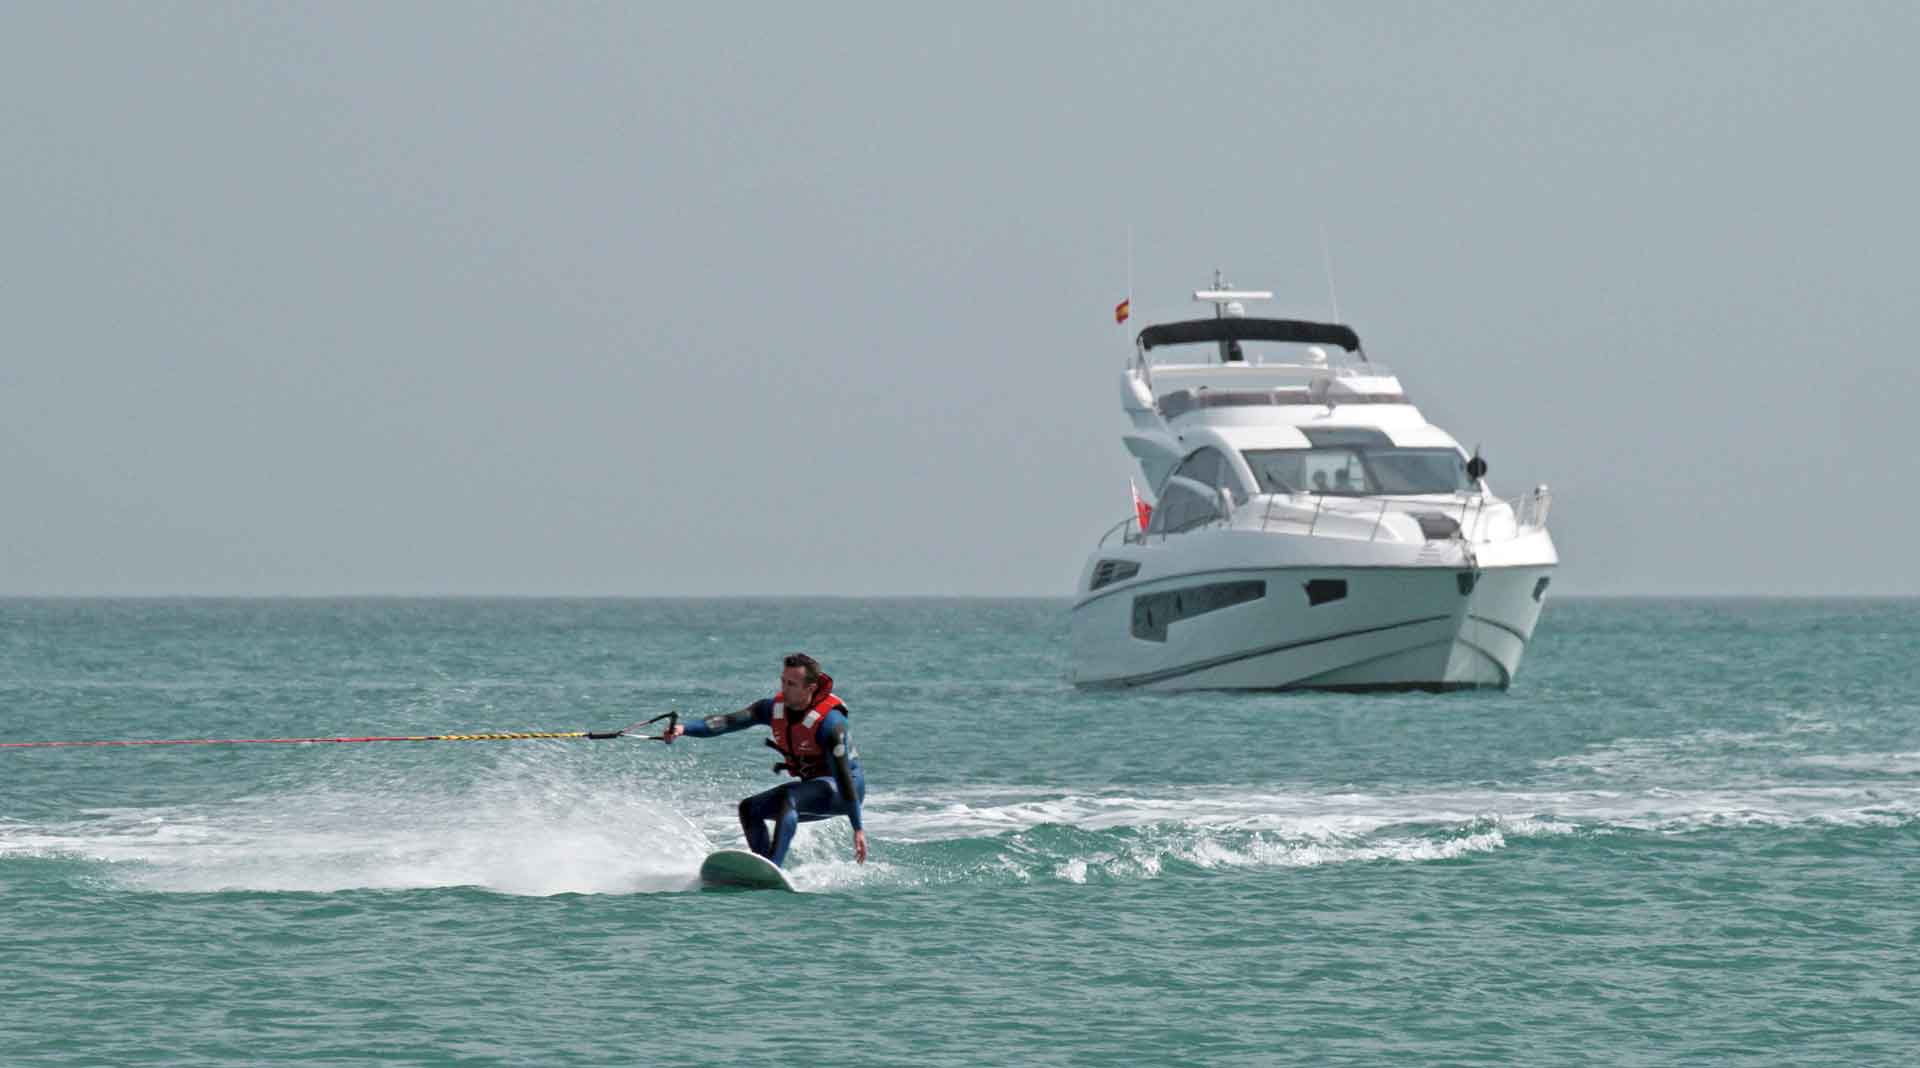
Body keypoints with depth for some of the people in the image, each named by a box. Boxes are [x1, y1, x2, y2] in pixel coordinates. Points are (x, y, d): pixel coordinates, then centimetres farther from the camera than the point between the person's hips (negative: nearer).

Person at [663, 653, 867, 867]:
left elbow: (844, 776, -27)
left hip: (844, 791, -8)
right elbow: (730, 721, -18)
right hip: (814, 785, 8)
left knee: (789, 798, -33)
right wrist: (684, 728, -34)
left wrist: (858, 829, -27)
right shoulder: (774, 708, -7)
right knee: (749, 809, -2)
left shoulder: (830, 723, -27)